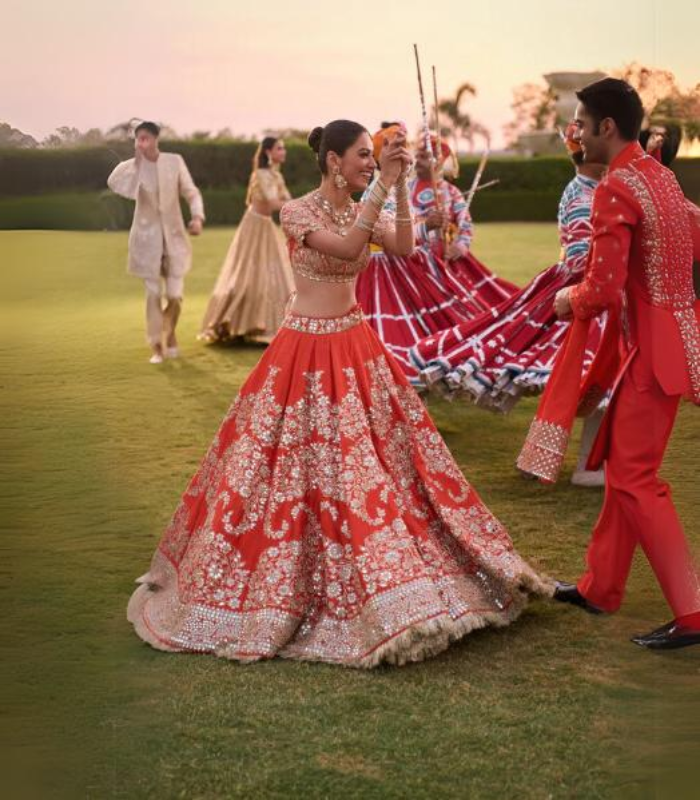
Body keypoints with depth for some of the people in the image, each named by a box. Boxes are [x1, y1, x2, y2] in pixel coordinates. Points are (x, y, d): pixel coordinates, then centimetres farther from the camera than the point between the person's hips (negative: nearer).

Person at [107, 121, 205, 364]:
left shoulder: (175, 161, -4)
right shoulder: (131, 167, -6)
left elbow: (191, 192, 0)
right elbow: (114, 184, -26)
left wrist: (197, 216, -16)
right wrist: (137, 161, -23)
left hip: (173, 235, 1)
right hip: (147, 236, -1)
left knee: (175, 295, 1)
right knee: (153, 294, 1)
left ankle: (170, 333, 31)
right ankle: (157, 347, 15)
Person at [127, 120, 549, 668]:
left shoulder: (365, 212, 8)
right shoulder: (298, 211, -11)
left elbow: (405, 248, -11)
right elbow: (346, 247, -28)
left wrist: (400, 186, -18)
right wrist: (382, 184, -30)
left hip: (356, 348, 7)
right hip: (306, 352, -7)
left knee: (386, 455, 7)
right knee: (302, 465, -4)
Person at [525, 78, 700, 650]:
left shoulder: (615, 190, -19)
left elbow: (603, 291, -23)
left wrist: (570, 300, -4)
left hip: (650, 346, -10)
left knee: (634, 477, -4)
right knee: (621, 462, 17)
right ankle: (601, 587, 29)